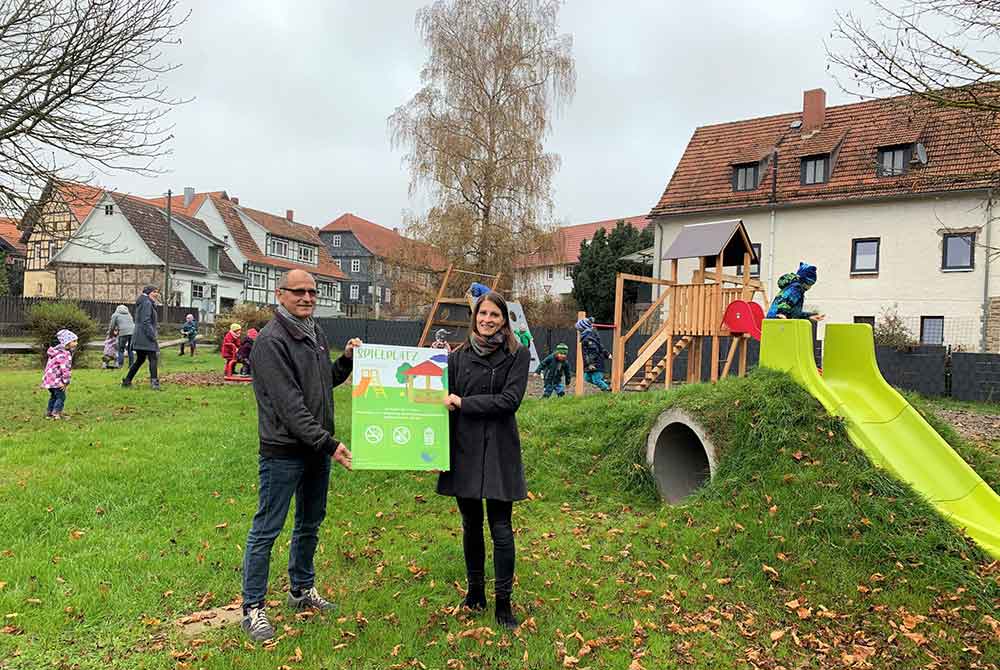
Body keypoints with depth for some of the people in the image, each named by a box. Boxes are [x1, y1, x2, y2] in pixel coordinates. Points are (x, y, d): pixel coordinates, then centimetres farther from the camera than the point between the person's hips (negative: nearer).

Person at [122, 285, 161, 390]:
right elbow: (146, 322, -18)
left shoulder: (146, 303, 20)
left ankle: (126, 381, 19)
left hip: (139, 337, 10)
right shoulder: (147, 303, -10)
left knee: (140, 360, 16)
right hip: (146, 337, -10)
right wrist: (153, 337, -19)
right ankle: (154, 382, -13)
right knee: (153, 359, -10)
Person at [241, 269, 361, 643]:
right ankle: (253, 608, 19)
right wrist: (327, 442, -26)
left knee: (310, 524, 20)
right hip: (283, 452, -8)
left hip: (318, 448, 9)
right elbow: (289, 402, -23)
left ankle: (302, 590, 37)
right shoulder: (271, 340, -17)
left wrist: (347, 359, 1)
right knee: (267, 529, 4)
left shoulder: (315, 333, 10)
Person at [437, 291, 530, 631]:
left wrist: (463, 403, -13)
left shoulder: (517, 355, -2)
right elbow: (446, 402, 7)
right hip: (464, 449, 3)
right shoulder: (458, 357, 6)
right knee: (471, 525, 14)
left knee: (500, 529, 2)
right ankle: (475, 592, 31)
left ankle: (503, 602, 16)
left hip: (499, 450, -3)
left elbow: (510, 399, -12)